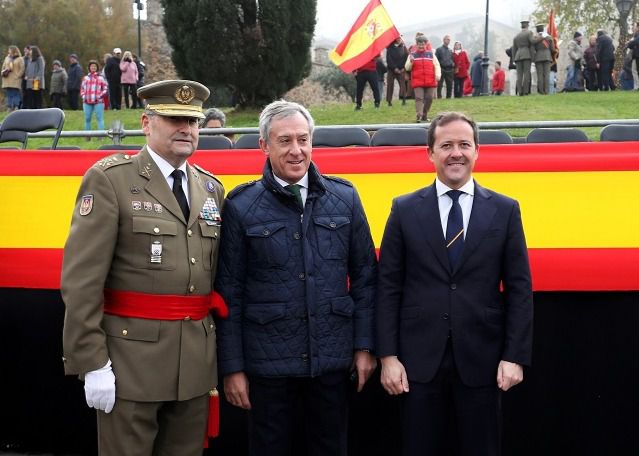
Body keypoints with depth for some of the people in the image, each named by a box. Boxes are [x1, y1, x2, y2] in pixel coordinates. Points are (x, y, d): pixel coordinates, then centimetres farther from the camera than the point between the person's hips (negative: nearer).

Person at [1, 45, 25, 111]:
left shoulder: (20, 59, 1)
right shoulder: (7, 58, 18)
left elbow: (22, 69, -5)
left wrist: (17, 76, -13)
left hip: (16, 81, -5)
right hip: (7, 81, 5)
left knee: (16, 94, -8)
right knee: (9, 94, 4)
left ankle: (16, 108, -9)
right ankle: (9, 108, 7)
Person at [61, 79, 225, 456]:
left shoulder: (212, 188, 11)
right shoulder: (110, 179, -6)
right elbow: (82, 279, -11)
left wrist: (218, 353, 11)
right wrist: (92, 364, -15)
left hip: (197, 359, 5)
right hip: (131, 357, -5)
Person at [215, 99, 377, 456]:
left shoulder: (345, 198, 2)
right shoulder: (241, 207, -4)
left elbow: (364, 277, 7)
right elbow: (229, 292, -3)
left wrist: (364, 346, 3)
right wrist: (232, 367, -3)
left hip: (333, 359, 2)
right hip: (268, 361, -2)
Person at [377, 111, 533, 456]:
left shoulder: (504, 210, 3)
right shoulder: (405, 210, 2)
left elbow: (519, 289, 2)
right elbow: (388, 288, 1)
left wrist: (515, 357, -5)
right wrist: (388, 356, -5)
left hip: (481, 361, 0)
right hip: (420, 360, 0)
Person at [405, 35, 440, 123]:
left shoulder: (431, 54, 10)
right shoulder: (412, 54, 8)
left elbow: (437, 65, 7)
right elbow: (407, 68, 6)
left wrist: (438, 74, -9)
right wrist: (411, 61, -14)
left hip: (430, 82, 2)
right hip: (417, 82, -2)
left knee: (429, 98, 4)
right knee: (419, 98, -12)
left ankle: (425, 115, 19)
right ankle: (419, 115, -20)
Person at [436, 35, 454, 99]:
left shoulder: (450, 50, 19)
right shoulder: (439, 49, 3)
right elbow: (436, 60, -2)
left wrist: (453, 64, 7)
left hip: (449, 70, 5)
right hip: (442, 69, -5)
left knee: (450, 85, 4)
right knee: (439, 85, -6)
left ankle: (449, 97, 10)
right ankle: (439, 97, -4)